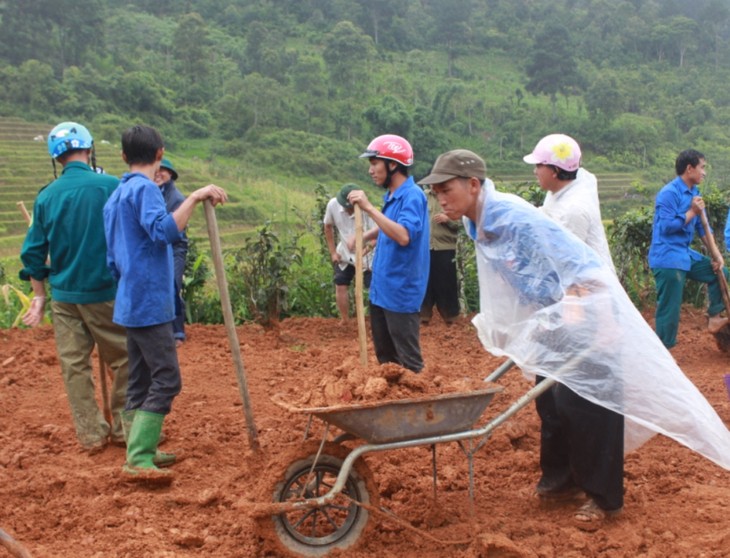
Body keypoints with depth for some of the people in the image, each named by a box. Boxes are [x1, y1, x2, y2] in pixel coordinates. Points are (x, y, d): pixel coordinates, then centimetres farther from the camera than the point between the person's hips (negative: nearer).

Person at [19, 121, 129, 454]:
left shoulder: (46, 196, 2)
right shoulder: (110, 186, -10)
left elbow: (33, 252, 6)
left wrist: (39, 296, 15)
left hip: (63, 295, 4)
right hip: (106, 292, -4)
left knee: (74, 365, 10)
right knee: (124, 360, 10)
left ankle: (91, 435, 16)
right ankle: (123, 427, 15)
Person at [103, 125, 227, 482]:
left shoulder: (116, 196, 18)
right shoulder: (144, 189, -11)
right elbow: (164, 230, -29)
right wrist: (195, 197, -28)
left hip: (131, 302, 10)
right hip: (150, 303, -10)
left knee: (140, 379, 12)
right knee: (166, 380, -9)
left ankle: (139, 451, 17)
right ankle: (138, 461, -11)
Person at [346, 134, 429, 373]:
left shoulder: (412, 196, -18)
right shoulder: (391, 196, 9)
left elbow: (403, 236, -32)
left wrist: (369, 208, -33)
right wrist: (363, 237, 9)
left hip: (401, 293, -9)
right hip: (381, 290, 9)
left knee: (408, 361, 0)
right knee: (385, 356, 20)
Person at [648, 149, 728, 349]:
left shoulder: (694, 193, 10)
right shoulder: (669, 193, -16)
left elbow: (702, 227, 14)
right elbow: (667, 226, -22)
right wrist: (692, 212, -17)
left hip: (686, 254, 9)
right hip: (667, 258, -9)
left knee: (720, 274, 14)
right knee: (670, 308, -4)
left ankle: (714, 319, 22)